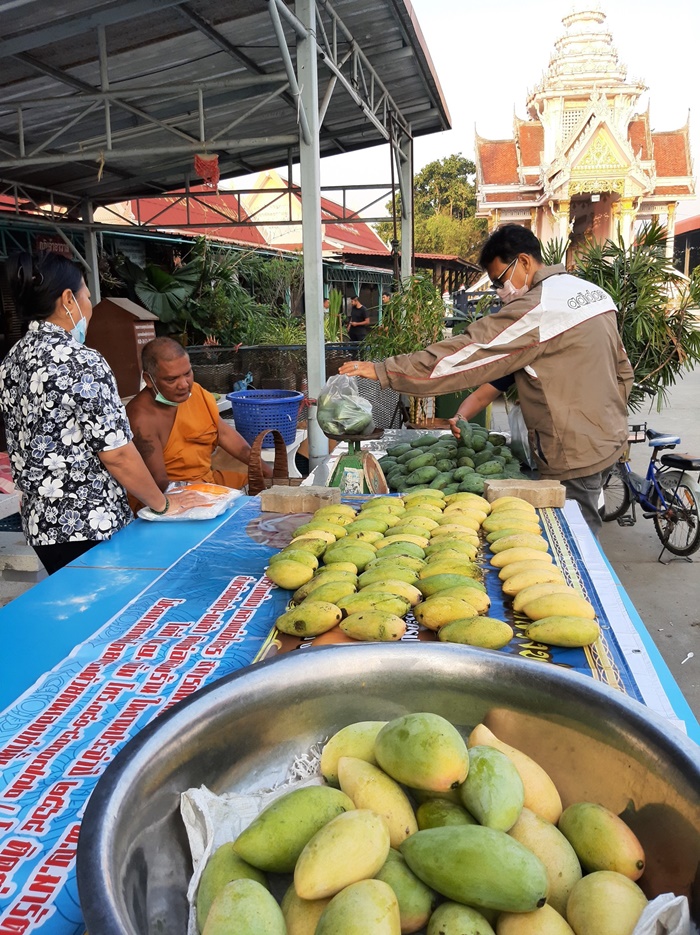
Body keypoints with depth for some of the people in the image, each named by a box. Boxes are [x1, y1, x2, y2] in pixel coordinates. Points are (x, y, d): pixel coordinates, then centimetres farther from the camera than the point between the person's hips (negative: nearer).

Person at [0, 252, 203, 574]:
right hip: (89, 525, -8)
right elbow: (116, 453, -18)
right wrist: (163, 504, -6)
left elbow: (28, 446, 13)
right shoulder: (81, 363, -18)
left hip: (40, 522, 8)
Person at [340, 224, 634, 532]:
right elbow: (624, 371, 16)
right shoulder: (594, 292, 10)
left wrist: (382, 371, -22)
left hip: (574, 456, -9)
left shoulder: (537, 309, -20)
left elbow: (466, 354, -24)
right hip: (609, 439, 9)